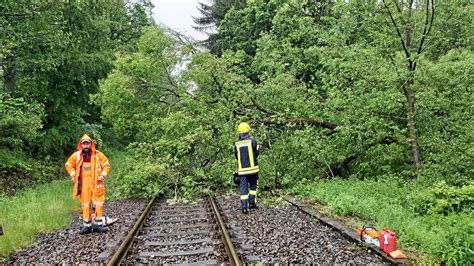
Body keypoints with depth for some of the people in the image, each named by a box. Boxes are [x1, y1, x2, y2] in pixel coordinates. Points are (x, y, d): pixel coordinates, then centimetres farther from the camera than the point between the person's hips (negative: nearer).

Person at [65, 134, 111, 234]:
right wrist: (73, 175, 4)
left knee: (98, 203, -1)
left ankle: (98, 224, 9)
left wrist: (103, 175, -6)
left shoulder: (98, 154, -2)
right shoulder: (76, 155, 2)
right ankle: (87, 225, 14)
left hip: (96, 183, -1)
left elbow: (106, 165, 6)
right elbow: (68, 165, 15)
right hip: (83, 184, 1)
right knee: (85, 204, 6)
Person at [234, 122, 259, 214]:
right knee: (253, 185, 19)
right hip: (252, 168, -1)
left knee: (243, 188, 5)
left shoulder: (236, 144, 0)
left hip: (242, 169, 1)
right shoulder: (252, 141, -8)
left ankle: (244, 207, 1)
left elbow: (236, 156, 9)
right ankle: (252, 203, 19)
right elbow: (256, 153, -1)